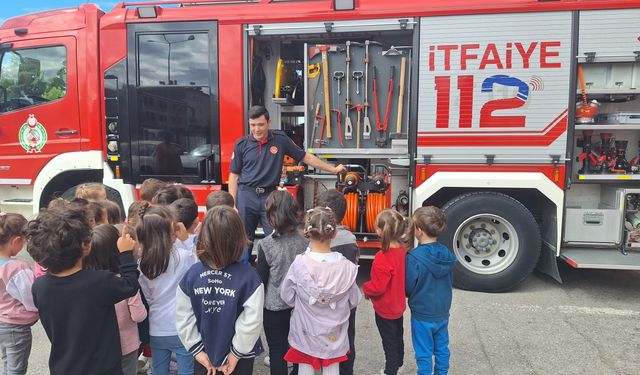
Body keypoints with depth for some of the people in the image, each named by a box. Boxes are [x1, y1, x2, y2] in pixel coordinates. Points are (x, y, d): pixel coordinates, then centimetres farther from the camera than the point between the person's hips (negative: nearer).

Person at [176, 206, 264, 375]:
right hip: (238, 357, -2)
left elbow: (183, 318, -9)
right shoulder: (248, 276, -24)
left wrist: (197, 349, 1)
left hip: (204, 355, 2)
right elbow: (252, 321, -22)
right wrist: (237, 352, -8)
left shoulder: (192, 274, -15)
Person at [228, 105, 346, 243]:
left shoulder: (280, 139, 0)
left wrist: (333, 169, 8)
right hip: (246, 196, 0)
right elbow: (234, 175, 4)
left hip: (270, 196, 0)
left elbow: (305, 157, 7)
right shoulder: (241, 144, 0)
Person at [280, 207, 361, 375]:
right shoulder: (346, 266, -18)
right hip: (334, 333, 1)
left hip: (305, 332, -1)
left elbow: (287, 297, -8)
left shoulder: (299, 264, -22)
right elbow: (354, 300, -5)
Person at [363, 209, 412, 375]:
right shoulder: (402, 250, -9)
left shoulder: (383, 258, -33)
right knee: (397, 337, 27)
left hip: (385, 309, -8)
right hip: (398, 305, 8)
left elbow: (378, 287, -28)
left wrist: (365, 288, -9)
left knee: (389, 342, 10)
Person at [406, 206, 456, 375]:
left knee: (424, 354, 11)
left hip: (422, 314, -5)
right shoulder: (448, 254, -7)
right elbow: (450, 282, 6)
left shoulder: (414, 258, -25)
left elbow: (408, 288, -16)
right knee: (442, 349, 21)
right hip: (443, 312, 6)